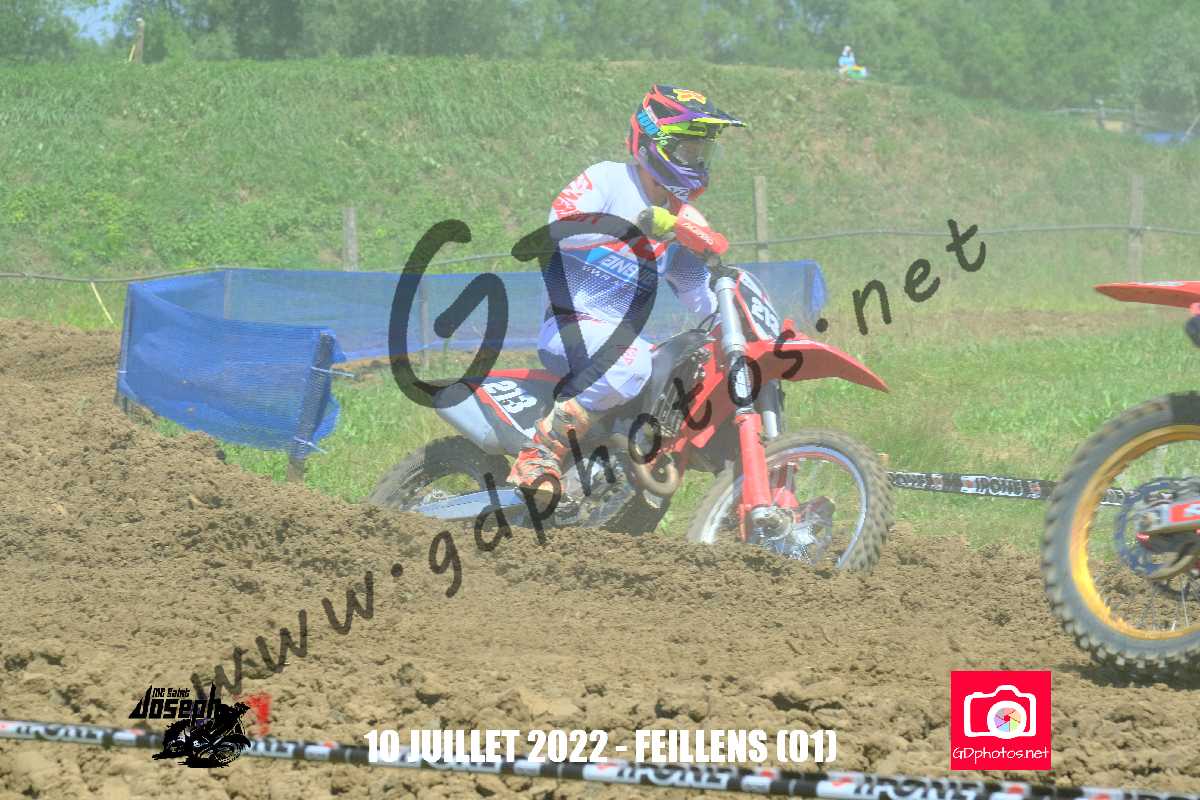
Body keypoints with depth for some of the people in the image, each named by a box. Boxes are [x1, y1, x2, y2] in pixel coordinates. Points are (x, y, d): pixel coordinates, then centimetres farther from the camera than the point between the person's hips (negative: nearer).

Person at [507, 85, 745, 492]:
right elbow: (559, 228, -26)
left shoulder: (680, 216, 15)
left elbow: (695, 291, 21)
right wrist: (635, 222, -34)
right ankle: (538, 458, -33)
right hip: (568, 326, -8)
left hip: (624, 334, 8)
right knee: (631, 364, -37)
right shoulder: (608, 179, -7)